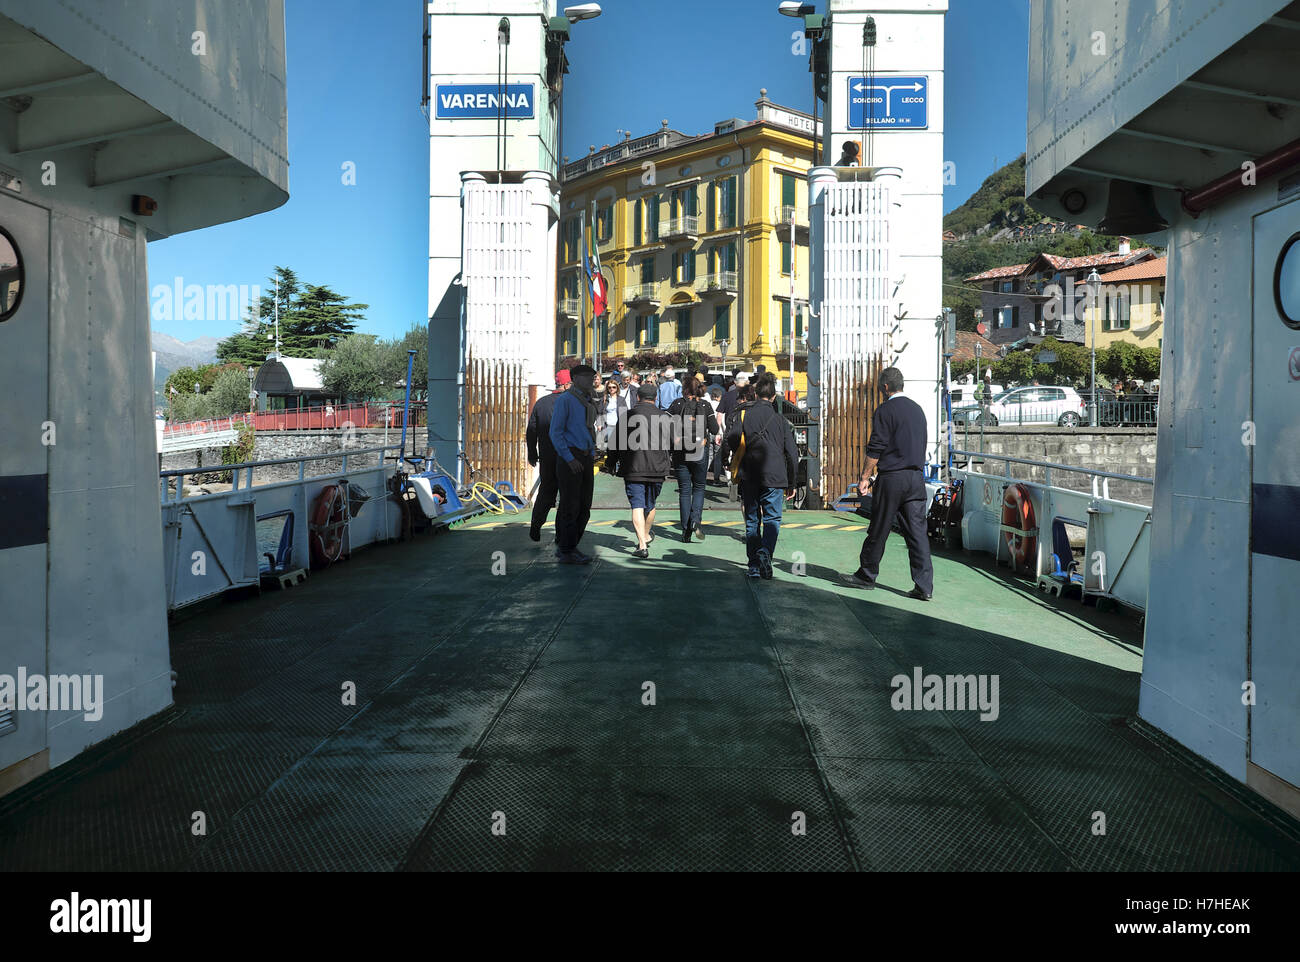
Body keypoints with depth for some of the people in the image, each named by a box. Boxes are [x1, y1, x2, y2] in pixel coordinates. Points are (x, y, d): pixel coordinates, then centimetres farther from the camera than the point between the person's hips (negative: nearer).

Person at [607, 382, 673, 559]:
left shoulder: (627, 416, 0)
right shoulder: (664, 418, 2)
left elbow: (614, 444, 3)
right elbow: (674, 444, 9)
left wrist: (614, 464, 17)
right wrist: (667, 462, 25)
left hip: (633, 470, -2)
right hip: (657, 470, 2)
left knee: (637, 506, -2)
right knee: (650, 504, 19)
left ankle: (642, 545, -11)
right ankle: (647, 535, 39)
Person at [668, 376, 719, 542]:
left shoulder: (677, 404, -2)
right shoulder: (705, 405, -2)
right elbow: (714, 430, -3)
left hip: (680, 452, 0)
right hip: (700, 451, 0)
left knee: (684, 490, 7)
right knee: (699, 487, 16)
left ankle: (686, 531, 6)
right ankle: (696, 519, -7)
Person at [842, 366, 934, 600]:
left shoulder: (885, 410, -7)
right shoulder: (917, 409, 13)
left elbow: (875, 449, -11)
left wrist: (865, 478, -6)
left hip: (891, 478, -6)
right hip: (916, 479, 6)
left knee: (878, 530, 6)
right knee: (917, 531, 3)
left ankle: (866, 576, 20)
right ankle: (924, 586, 0)